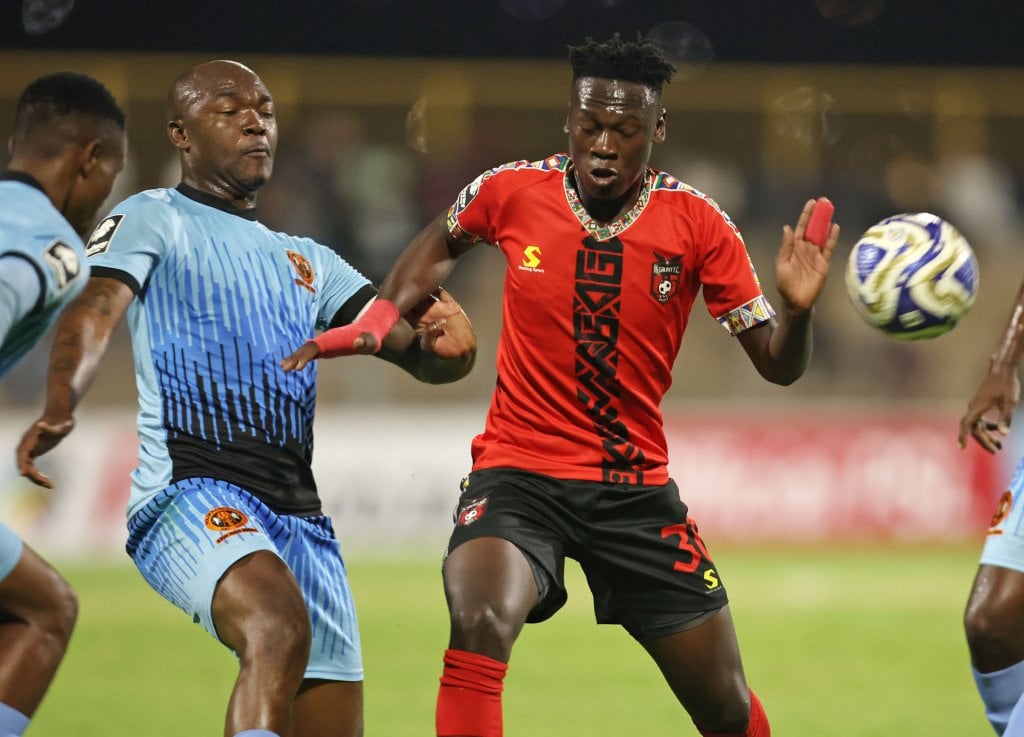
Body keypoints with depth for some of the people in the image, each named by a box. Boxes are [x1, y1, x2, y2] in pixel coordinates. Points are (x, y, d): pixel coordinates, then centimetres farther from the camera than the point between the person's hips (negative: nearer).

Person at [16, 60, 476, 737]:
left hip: (298, 510, 7)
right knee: (281, 629, -35)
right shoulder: (154, 220, 9)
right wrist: (61, 406, -32)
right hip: (186, 487, -7)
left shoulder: (307, 261, 27)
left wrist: (443, 344, -8)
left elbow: (417, 352, 19)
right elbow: (95, 310, -10)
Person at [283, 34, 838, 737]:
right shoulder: (512, 192, -6)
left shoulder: (696, 224, -7)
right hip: (518, 473, -1)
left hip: (637, 487, 1)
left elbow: (776, 365, -6)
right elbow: (442, 244, 18)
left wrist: (797, 309, -26)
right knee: (478, 627, -33)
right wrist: (380, 317, 4)